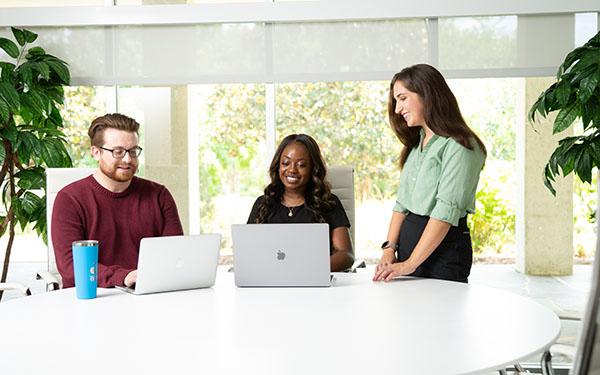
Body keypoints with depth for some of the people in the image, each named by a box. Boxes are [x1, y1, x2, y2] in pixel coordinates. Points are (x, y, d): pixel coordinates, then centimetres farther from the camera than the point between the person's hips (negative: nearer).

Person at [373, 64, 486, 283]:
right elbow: (402, 203, 12)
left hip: (445, 247, -7)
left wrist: (410, 264, -21)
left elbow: (446, 212, -19)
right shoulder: (416, 144, 14)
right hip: (408, 239, 7)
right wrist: (389, 248, -1)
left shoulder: (459, 147, -12)